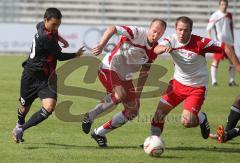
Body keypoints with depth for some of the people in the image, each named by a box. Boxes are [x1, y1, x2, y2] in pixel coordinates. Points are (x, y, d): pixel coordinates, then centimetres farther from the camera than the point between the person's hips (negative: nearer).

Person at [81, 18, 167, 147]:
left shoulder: (154, 49, 4)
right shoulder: (137, 33, -17)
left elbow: (144, 71, 13)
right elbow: (112, 29, -28)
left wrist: (138, 91, 10)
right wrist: (101, 46, -42)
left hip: (125, 77, 8)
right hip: (109, 68, -8)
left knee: (133, 111, 8)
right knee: (120, 95, -34)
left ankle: (99, 133, 17)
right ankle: (90, 116, -13)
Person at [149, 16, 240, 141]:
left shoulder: (199, 42, -20)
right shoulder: (171, 40, -10)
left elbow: (226, 48, -15)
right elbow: (156, 50, -29)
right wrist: (164, 48, -53)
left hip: (197, 87, -4)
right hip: (178, 83, 4)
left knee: (186, 122, -16)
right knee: (160, 112, -3)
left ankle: (201, 118, 17)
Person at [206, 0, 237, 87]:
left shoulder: (229, 15, 9)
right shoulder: (215, 15, -7)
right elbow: (208, 28, -5)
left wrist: (232, 40, 17)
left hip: (229, 42, 6)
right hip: (219, 42, -5)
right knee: (216, 61, -4)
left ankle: (232, 80, 10)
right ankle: (214, 81, 0)